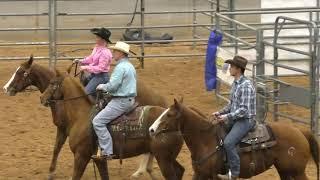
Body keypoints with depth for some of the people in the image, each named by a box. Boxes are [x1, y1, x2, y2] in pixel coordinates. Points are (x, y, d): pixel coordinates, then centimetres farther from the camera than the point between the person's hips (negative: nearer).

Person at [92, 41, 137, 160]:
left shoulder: (120, 67, -17)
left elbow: (112, 86, -21)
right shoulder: (130, 66, 16)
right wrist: (107, 88, 21)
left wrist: (102, 87, -2)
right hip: (130, 100, 11)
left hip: (121, 101, -11)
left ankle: (107, 152, -20)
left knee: (98, 121, -14)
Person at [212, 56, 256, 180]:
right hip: (234, 118, 10)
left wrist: (227, 116, -23)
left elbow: (244, 110, -23)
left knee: (228, 142, -27)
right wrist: (220, 113, 5)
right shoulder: (235, 83, 10)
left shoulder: (246, 86, -20)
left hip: (246, 120, -10)